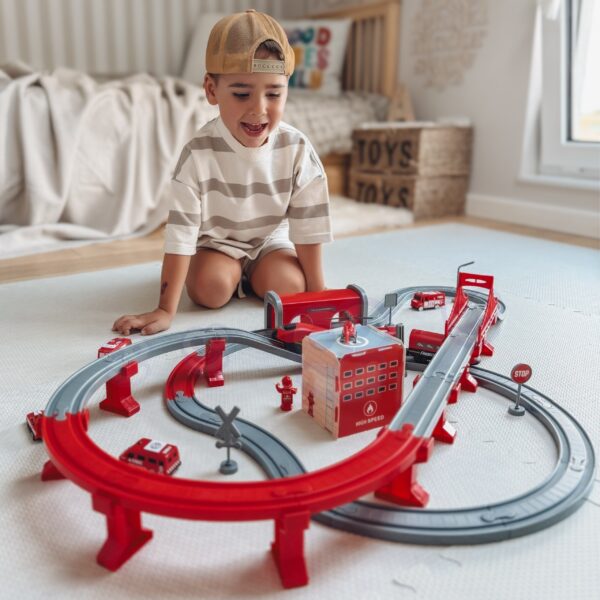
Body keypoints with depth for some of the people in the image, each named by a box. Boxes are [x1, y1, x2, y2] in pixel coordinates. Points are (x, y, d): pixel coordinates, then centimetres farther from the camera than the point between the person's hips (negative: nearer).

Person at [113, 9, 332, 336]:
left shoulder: (298, 149, -21)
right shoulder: (198, 154, -28)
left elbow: (308, 227, -13)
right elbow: (180, 234, -29)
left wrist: (317, 291, -13)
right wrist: (165, 310, -30)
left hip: (271, 239, 2)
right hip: (217, 241, -2)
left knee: (287, 287, -22)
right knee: (210, 288, -27)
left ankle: (250, 272, 12)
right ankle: (236, 273, 9)